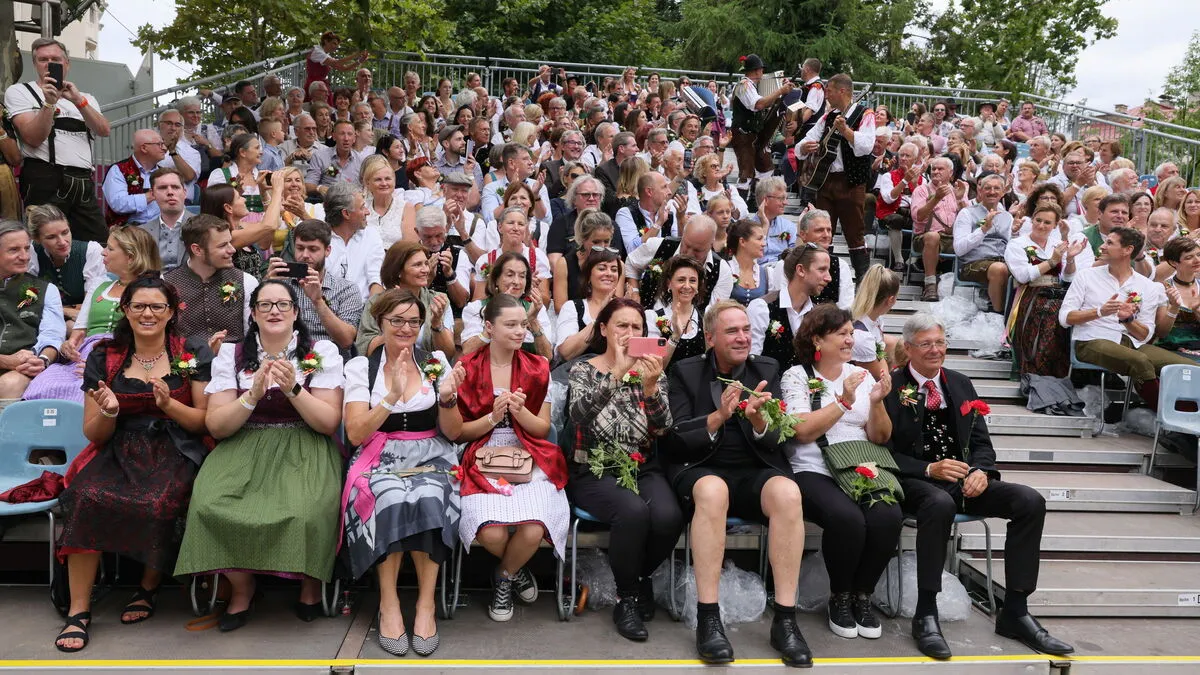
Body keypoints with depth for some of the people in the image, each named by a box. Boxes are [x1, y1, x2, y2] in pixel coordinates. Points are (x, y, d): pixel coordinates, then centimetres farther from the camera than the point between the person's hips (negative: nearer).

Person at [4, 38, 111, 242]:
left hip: (84, 181, 4)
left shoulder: (85, 98, 22)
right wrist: (49, 102, -16)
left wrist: (78, 101, -10)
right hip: (45, 180, -4)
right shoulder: (19, 92, 9)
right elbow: (34, 138, -6)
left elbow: (104, 131, 1)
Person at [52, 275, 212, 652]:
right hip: (119, 452, 2)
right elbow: (94, 434, 9)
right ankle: (79, 610, -19)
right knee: (87, 497, -29)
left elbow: (207, 422, 2)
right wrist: (108, 411, -13)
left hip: (175, 452, -2)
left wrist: (169, 404, -16)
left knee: (159, 504, -33)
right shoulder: (104, 357, 10)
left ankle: (148, 589, -5)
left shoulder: (193, 355, 5)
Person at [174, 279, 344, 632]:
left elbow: (330, 423, -2)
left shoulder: (322, 352, 4)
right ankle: (241, 587, 0)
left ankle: (311, 583, 1)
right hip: (244, 448, 2)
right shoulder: (231, 354, 9)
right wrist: (254, 394, -15)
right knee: (210, 505, -27)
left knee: (308, 509, -32)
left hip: (304, 448, -2)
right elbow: (216, 426, 2)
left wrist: (293, 389, -17)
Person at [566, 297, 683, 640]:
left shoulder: (652, 371, 9)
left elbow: (662, 428, -5)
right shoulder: (584, 370, 2)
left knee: (668, 517, -28)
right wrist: (617, 372, -29)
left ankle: (641, 576, 5)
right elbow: (578, 414, -20)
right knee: (634, 511, -33)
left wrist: (650, 385, -23)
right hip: (595, 470, -3)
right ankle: (626, 597, -9)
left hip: (643, 468, 3)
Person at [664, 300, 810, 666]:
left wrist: (759, 421, -22)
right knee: (712, 490, -37)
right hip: (700, 469, -2)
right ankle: (708, 618, -30)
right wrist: (717, 417, -21)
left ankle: (785, 619, -23)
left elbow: (777, 440, 2)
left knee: (788, 492, -31)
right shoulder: (685, 372, 6)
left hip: (755, 470, 2)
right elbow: (675, 438, -4)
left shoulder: (766, 369, 10)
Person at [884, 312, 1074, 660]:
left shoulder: (960, 384, 15)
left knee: (1031, 501, -16)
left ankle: (1015, 611, -9)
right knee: (940, 504, -39)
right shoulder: (891, 387, -2)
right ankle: (926, 614, -28)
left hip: (964, 480, 6)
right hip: (916, 482, -6)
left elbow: (981, 441, 12)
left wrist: (981, 470, -10)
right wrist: (929, 469, -22)